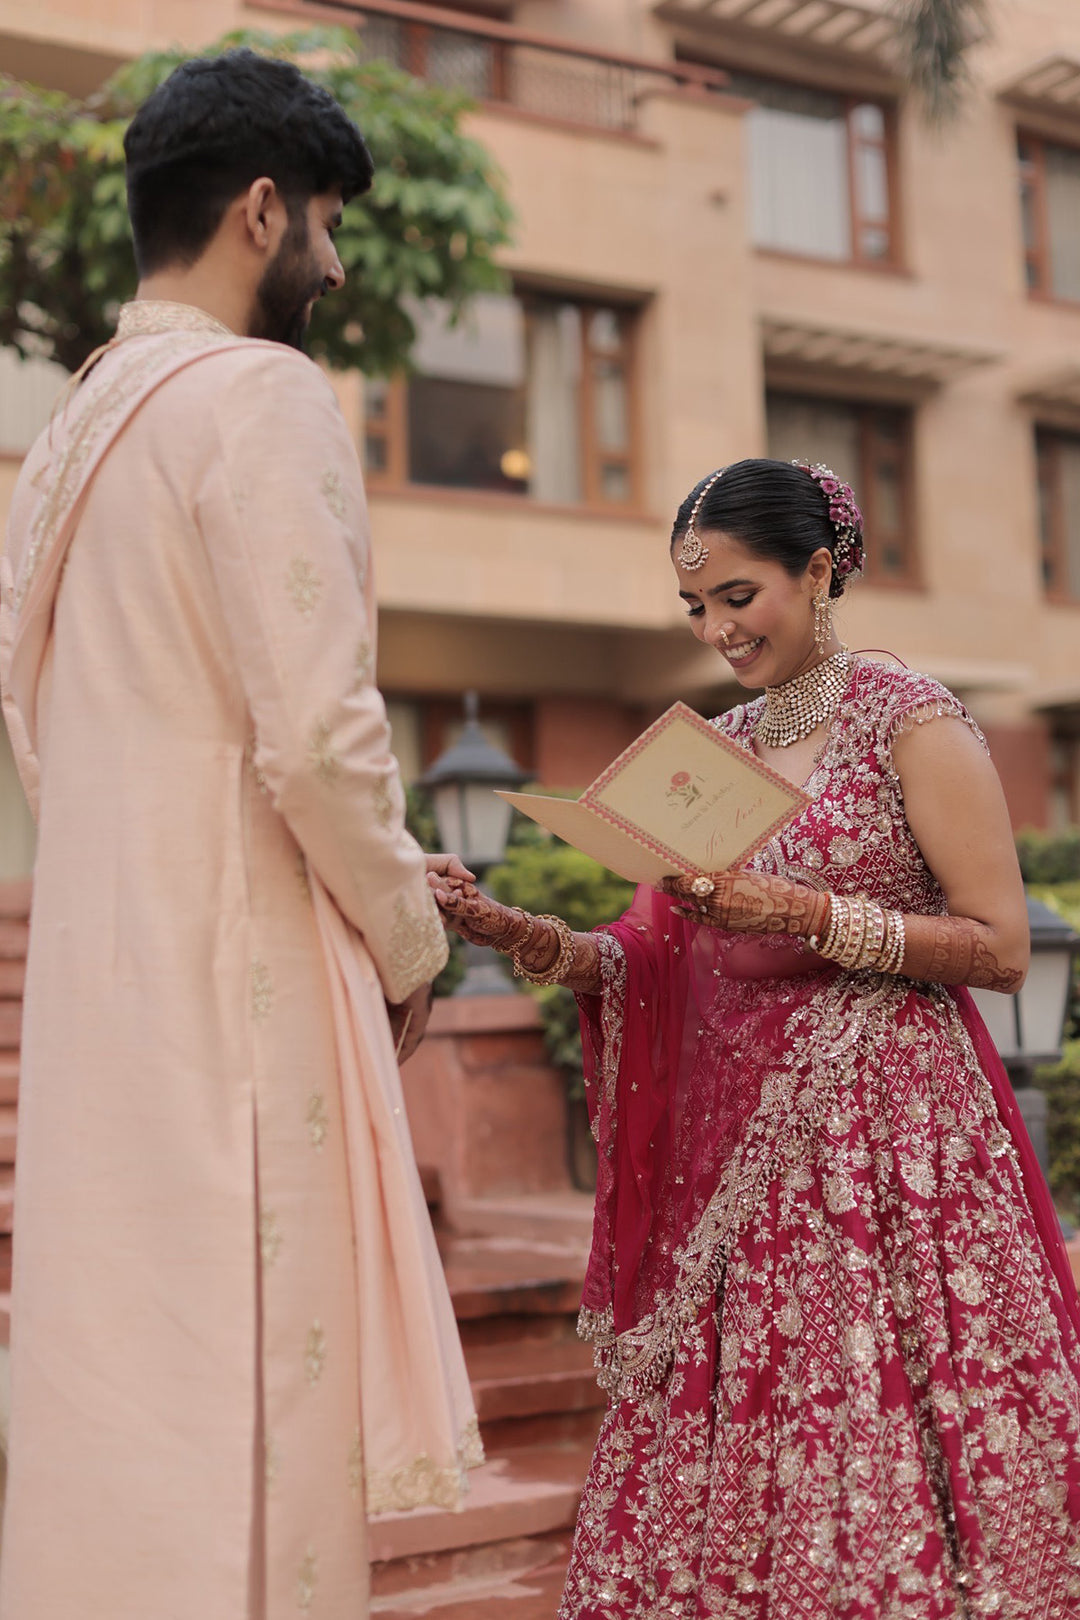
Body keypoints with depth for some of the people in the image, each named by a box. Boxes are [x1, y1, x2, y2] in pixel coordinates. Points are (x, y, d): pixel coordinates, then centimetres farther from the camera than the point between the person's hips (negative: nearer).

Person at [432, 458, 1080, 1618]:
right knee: (713, 1469, 5)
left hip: (884, 1141, -5)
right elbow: (666, 962, 12)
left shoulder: (909, 720, -3)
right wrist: (537, 943, -5)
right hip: (733, 1148, 6)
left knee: (877, 1467, -5)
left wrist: (804, 912, -18)